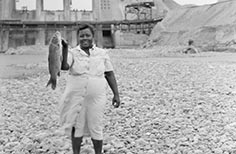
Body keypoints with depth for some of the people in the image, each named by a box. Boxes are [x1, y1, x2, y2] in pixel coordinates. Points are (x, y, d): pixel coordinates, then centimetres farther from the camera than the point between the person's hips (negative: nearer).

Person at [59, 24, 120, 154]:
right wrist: (65, 49, -33)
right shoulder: (72, 53, -1)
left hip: (96, 98, 0)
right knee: (77, 127, 9)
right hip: (75, 98, 0)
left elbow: (110, 75, 6)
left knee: (96, 128, 7)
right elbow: (63, 66, -21)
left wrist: (116, 94, 3)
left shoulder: (102, 53, 3)